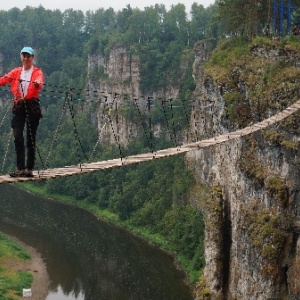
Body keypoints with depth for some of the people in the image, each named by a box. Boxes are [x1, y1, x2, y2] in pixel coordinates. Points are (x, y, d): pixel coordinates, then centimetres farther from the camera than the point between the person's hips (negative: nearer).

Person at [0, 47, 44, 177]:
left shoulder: (37, 72, 3)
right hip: (19, 106, 3)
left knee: (31, 138, 1)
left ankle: (29, 168, 6)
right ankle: (20, 168, -6)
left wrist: (37, 84, -42)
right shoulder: (16, 72, 14)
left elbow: (39, 81, -19)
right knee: (17, 136, -6)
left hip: (32, 105, -3)